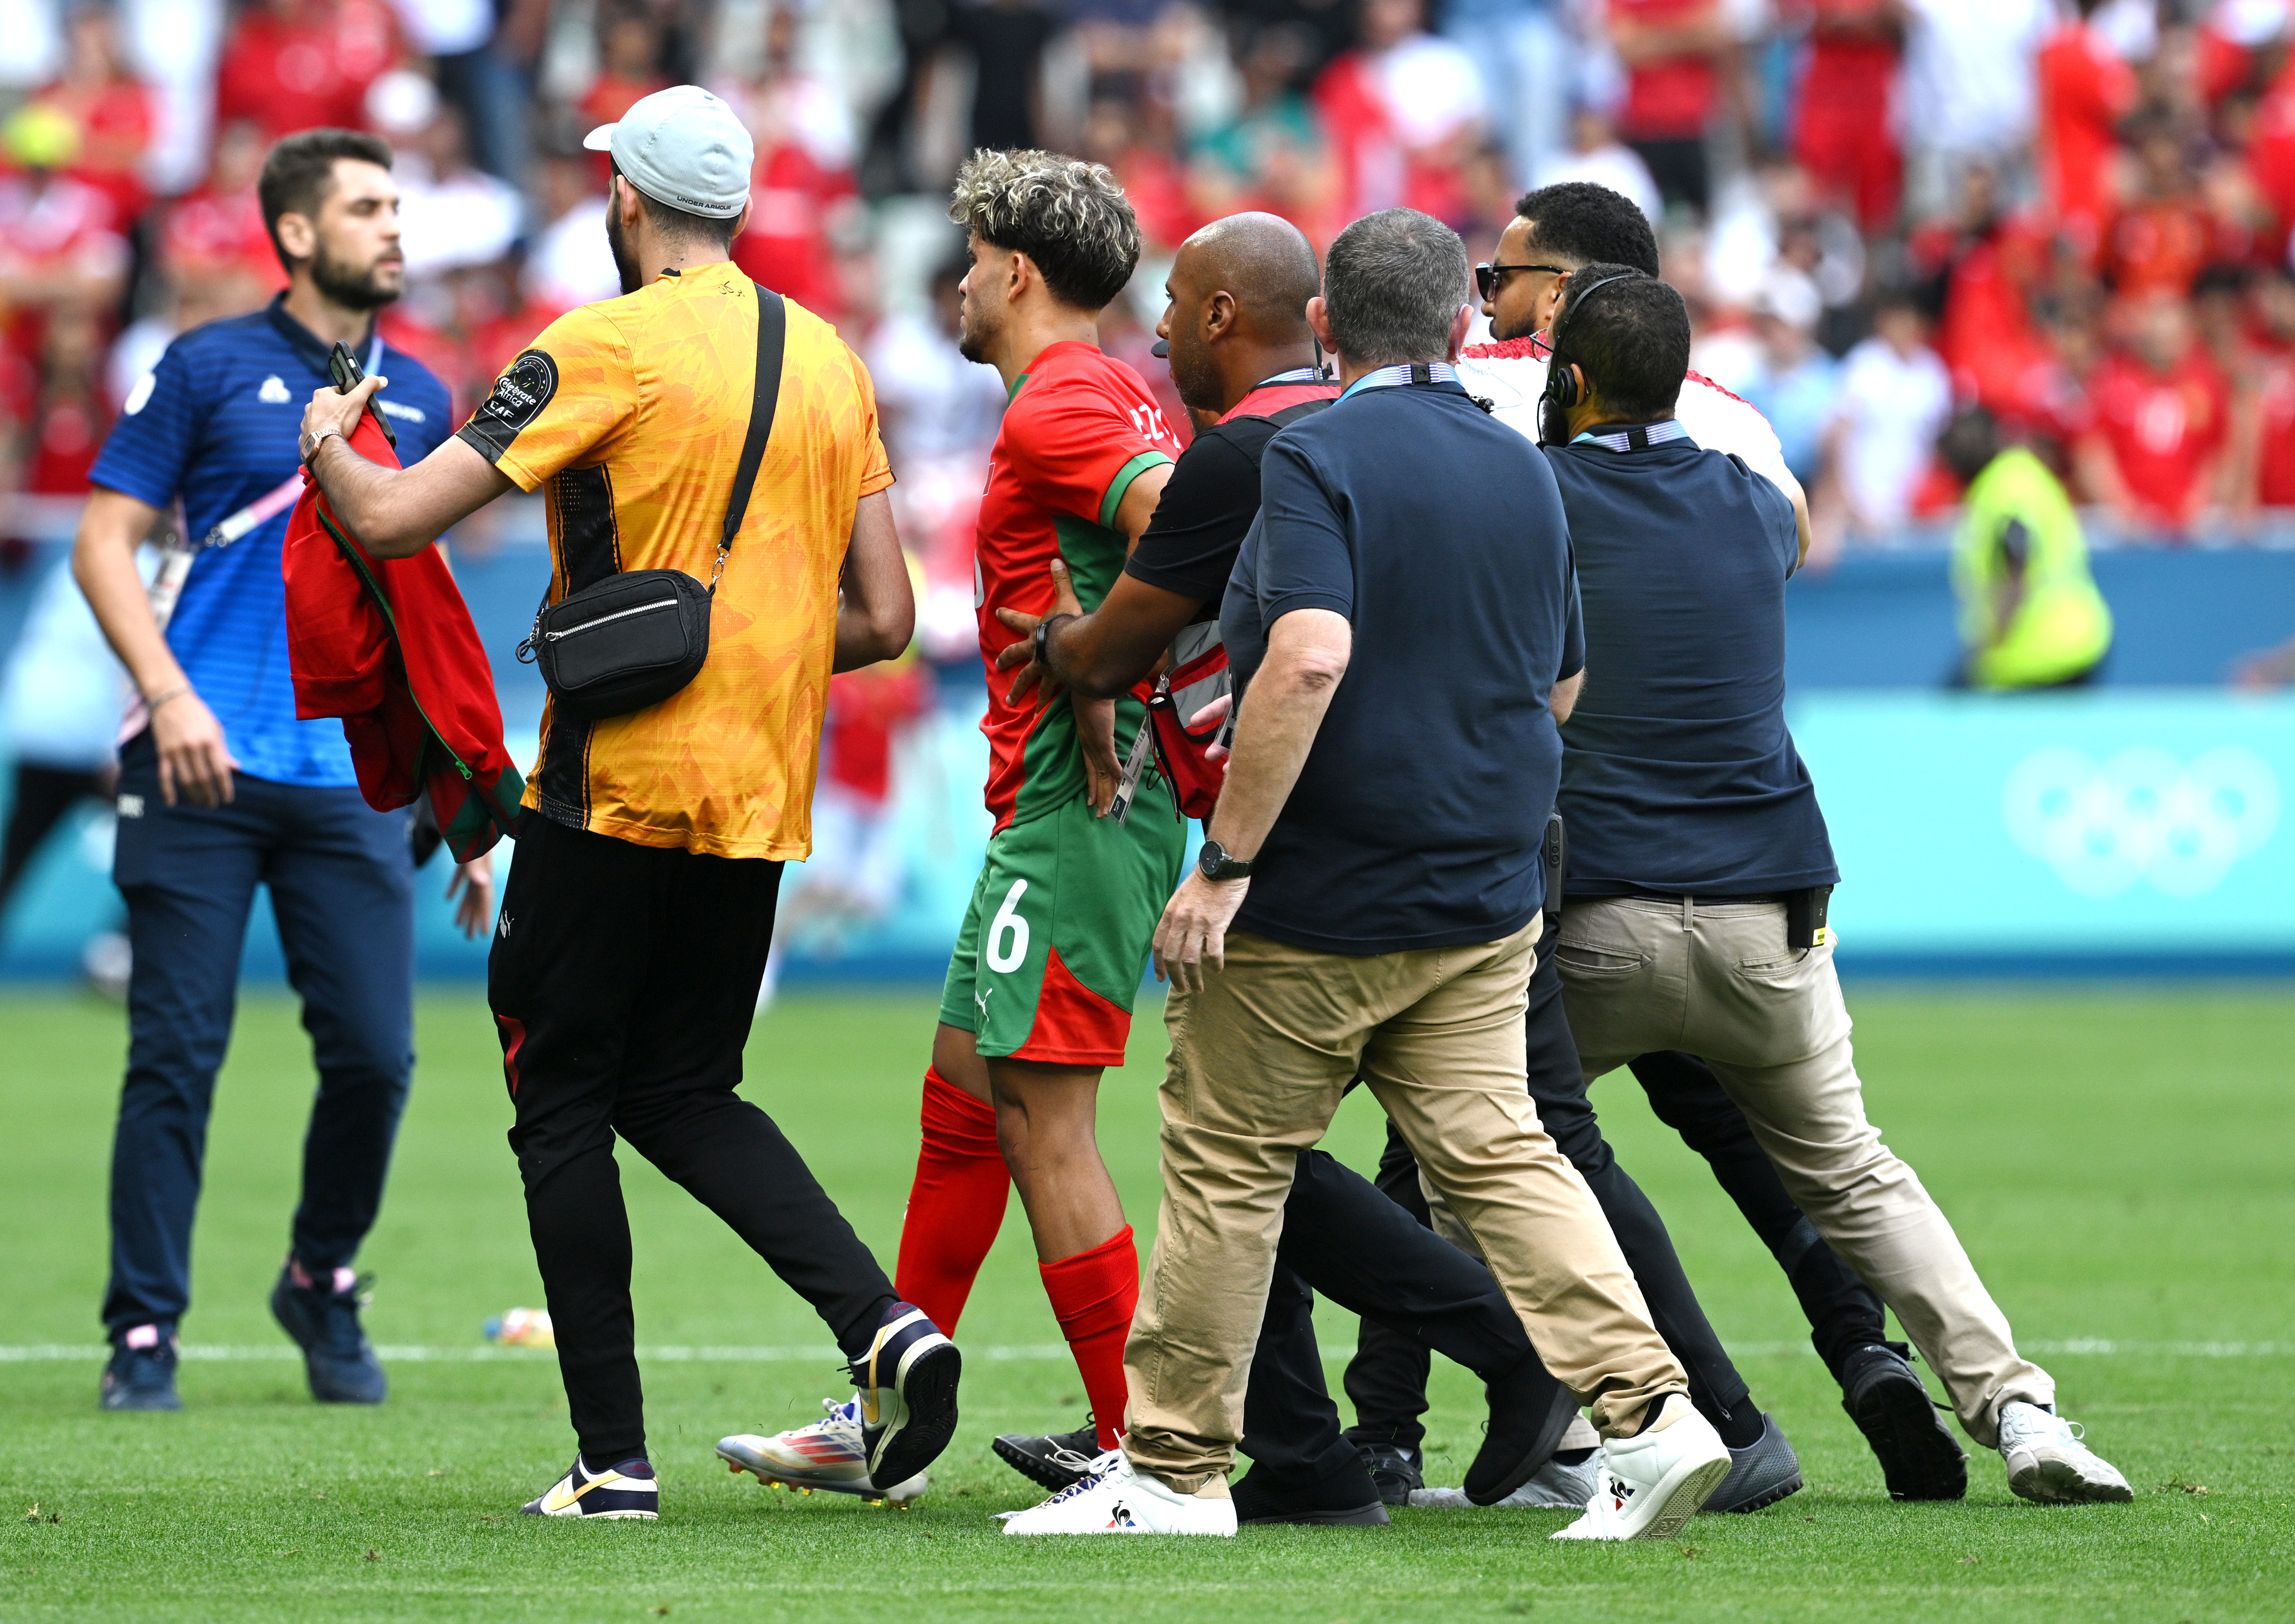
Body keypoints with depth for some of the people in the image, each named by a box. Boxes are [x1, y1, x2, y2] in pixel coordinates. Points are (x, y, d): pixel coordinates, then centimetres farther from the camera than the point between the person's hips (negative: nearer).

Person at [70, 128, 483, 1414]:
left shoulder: (419, 401, 14)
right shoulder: (210, 370, 2)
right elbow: (104, 544, 0)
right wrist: (170, 695, -14)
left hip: (355, 786, 3)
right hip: (203, 775, -3)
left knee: (375, 1051, -3)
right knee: (177, 1056, -4)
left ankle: (324, 1286, 20)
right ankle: (146, 1333, 4)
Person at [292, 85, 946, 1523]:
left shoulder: (604, 351, -9)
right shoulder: (832, 364, 9)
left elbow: (391, 521, -11)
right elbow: (882, 619, 10)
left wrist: (326, 442, 10)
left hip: (616, 784, -6)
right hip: (762, 799, 6)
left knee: (565, 1106, 5)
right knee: (687, 1093, 17)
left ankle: (615, 1456, 1)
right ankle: (884, 1323, -5)